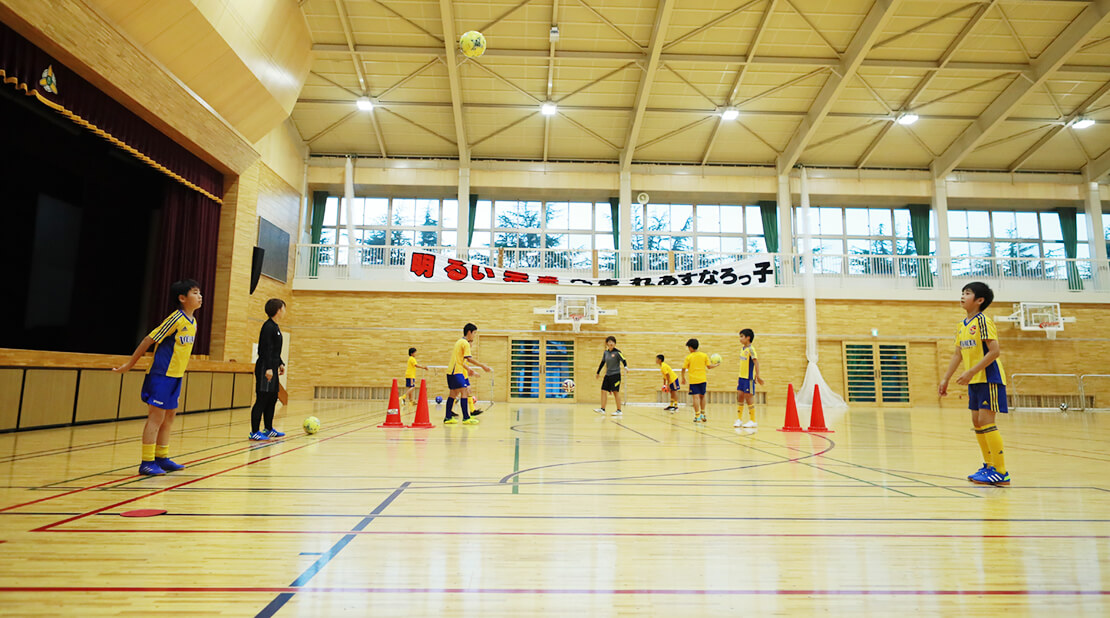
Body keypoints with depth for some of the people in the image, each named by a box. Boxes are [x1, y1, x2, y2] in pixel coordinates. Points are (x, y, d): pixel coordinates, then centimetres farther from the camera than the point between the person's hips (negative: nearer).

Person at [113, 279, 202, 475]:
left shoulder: (193, 322, 8)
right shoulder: (176, 319, -16)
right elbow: (149, 340, -12)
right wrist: (129, 364, -7)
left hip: (175, 376, 8)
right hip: (161, 376, -8)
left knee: (169, 417, 14)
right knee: (156, 417, -4)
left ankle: (162, 458, 24)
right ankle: (147, 462, 3)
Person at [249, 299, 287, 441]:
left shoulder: (275, 327, 16)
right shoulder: (268, 327, -13)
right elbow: (265, 349, -20)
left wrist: (280, 364, 25)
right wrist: (268, 368, -23)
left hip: (272, 368, 10)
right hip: (265, 368, -10)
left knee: (272, 399, 15)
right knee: (262, 400, -7)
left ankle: (269, 429, 25)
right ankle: (254, 432, -2)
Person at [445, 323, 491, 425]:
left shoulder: (460, 342, 19)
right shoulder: (465, 343, -10)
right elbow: (469, 359, -18)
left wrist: (468, 369, 24)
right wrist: (483, 366, -17)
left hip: (451, 371, 10)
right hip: (456, 371, -10)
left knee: (453, 393, 14)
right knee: (464, 391, -13)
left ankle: (448, 418, 19)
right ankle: (466, 418, -16)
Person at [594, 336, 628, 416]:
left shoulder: (617, 352, -7)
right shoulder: (605, 352, 9)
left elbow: (623, 360, -15)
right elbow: (603, 363, 18)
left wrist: (625, 367, -35)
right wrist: (598, 372, 23)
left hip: (615, 374, -6)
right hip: (607, 374, 6)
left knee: (616, 392, -3)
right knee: (604, 391, 1)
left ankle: (619, 410, 4)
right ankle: (602, 409, 7)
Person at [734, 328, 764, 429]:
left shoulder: (751, 349, -15)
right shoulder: (742, 348, 11)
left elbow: (756, 362, -21)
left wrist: (757, 376, -26)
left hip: (749, 378, -8)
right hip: (742, 377, 8)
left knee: (749, 397, -2)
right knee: (739, 396, 8)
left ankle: (753, 421, 9)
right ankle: (739, 419, 19)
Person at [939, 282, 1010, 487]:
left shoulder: (983, 321, -12)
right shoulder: (962, 326, 12)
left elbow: (995, 351, -19)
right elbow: (958, 355, 17)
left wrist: (970, 372, -23)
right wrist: (945, 379, 15)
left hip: (989, 378, -9)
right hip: (975, 381, 9)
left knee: (986, 421, -10)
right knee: (977, 422, 12)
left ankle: (1001, 472, -3)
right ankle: (989, 466, 23)